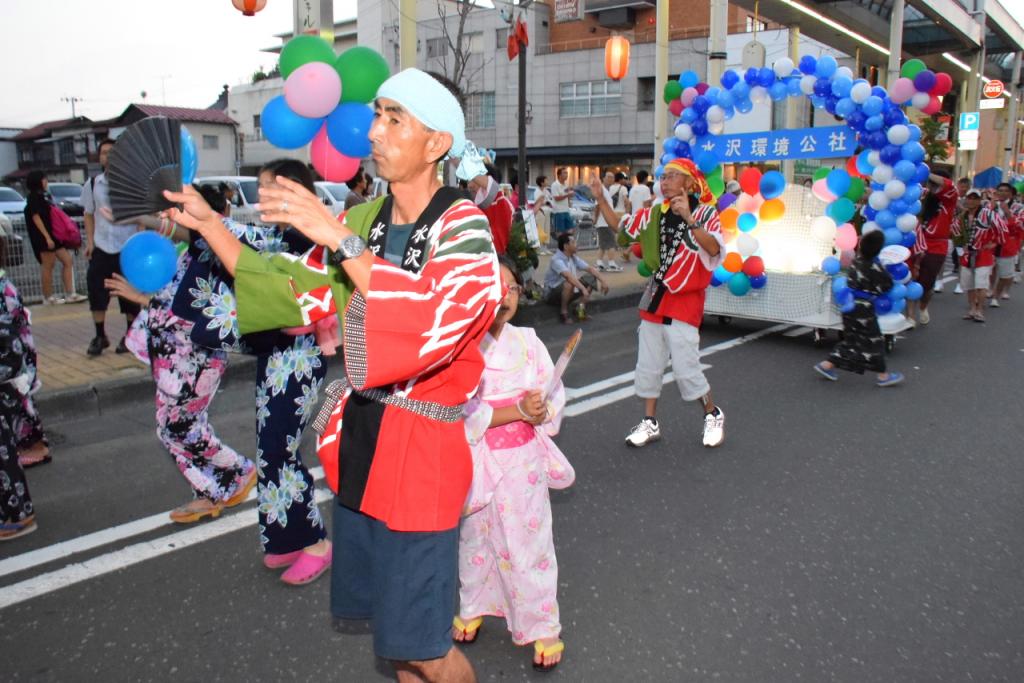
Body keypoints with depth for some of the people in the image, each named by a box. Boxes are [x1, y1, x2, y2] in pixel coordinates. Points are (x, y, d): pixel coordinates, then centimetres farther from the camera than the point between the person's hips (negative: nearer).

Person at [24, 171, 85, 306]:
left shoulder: (43, 197, 19)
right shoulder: (33, 198, -8)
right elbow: (36, 218, -16)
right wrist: (47, 237, -22)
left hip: (54, 235, 9)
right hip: (43, 237, -9)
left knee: (67, 261, 5)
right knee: (48, 266, -5)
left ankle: (70, 294, 5)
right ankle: (48, 297, 2)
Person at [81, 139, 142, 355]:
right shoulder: (92, 184, 7)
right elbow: (89, 214, 14)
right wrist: (89, 241, 5)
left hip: (127, 247, -3)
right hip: (101, 247, 3)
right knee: (96, 290, 0)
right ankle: (100, 336, 12)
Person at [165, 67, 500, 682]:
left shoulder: (464, 231, -13)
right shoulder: (365, 220, 6)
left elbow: (426, 326, -29)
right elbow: (296, 295, 8)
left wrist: (339, 238, -30)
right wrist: (208, 223, 2)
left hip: (421, 452, -6)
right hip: (358, 439, 6)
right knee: (388, 620, 20)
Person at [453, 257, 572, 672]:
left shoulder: (527, 343, -2)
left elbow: (555, 397, 1)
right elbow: (461, 415, -20)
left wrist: (541, 410, -20)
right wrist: (517, 410, -23)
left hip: (524, 459, 1)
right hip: (476, 461, -1)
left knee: (529, 542, 8)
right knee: (474, 539, 19)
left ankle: (542, 626, 26)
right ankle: (472, 608, 44)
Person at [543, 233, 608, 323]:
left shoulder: (574, 258, 2)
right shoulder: (557, 260, -24)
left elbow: (590, 268, 1)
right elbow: (569, 276, -39)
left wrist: (603, 281, -11)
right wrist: (583, 289, -48)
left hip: (568, 292, 8)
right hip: (552, 293, -8)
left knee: (592, 279, -2)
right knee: (569, 283, -38)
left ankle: (581, 306, -3)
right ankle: (563, 312, -19)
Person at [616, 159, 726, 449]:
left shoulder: (705, 213, -10)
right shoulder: (655, 214, 6)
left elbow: (714, 248, -27)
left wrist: (688, 219, -38)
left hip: (684, 304, -6)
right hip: (655, 300, 6)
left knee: (686, 368, -3)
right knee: (647, 366, 9)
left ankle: (713, 415, 21)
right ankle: (650, 423, 22)